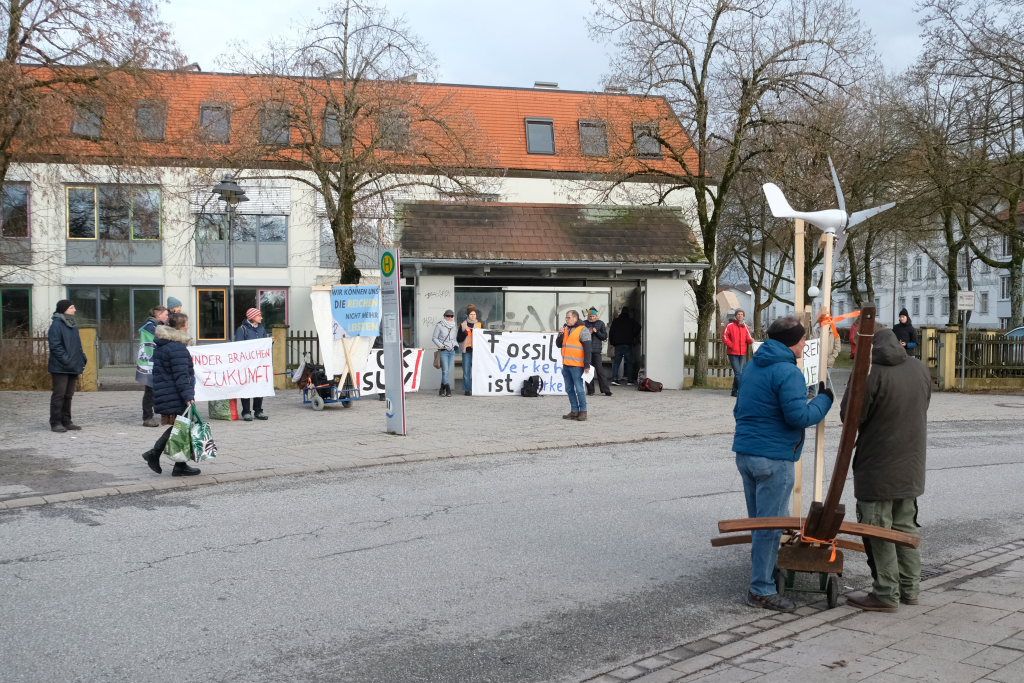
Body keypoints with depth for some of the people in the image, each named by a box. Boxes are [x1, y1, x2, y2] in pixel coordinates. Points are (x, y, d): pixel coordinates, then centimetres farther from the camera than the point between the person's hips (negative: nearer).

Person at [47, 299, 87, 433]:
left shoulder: (73, 324, 15)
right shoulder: (56, 324, -10)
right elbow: (55, 346, -17)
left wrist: (81, 358, 10)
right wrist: (66, 360, -22)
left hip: (73, 367, 8)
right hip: (60, 368, -8)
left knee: (68, 395, 12)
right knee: (59, 395, -4)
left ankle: (66, 422, 18)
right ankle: (55, 423, 2)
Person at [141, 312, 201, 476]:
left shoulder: (161, 346, 15)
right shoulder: (178, 348, -16)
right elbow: (181, 376, -21)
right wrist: (188, 396, -22)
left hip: (163, 394, 10)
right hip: (176, 399, -10)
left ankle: (154, 453, 17)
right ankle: (180, 467, 5)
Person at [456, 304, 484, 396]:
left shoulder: (480, 324, 11)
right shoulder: (462, 325, 8)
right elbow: (458, 339, 6)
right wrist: (464, 334, -11)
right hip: (466, 350, 0)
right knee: (466, 371, -1)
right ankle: (467, 389, 4)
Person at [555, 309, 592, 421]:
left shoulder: (583, 330, -7)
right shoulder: (566, 329, 16)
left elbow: (587, 348, -11)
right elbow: (558, 344, 18)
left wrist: (587, 364, -16)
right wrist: (560, 334, -1)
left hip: (576, 365, -8)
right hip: (566, 364, 8)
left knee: (579, 389, -6)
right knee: (569, 389, 11)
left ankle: (583, 411, 1)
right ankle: (574, 411, 17)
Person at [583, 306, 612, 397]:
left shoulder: (600, 323, 7)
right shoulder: (584, 323, 8)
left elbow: (605, 336, 4)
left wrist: (596, 332, -10)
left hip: (596, 350, -1)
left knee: (600, 370, -5)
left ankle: (606, 390, -2)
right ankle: (590, 390, 9)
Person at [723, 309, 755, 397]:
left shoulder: (745, 327, 11)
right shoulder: (730, 326, -1)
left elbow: (748, 339, 8)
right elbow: (724, 336, -4)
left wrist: (751, 340, -14)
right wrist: (731, 345, -12)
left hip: (743, 353, 5)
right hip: (733, 353, -5)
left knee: (742, 372, 8)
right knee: (738, 372, -12)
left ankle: (735, 391, 19)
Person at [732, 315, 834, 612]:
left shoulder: (752, 366, 14)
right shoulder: (788, 372, -16)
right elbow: (799, 417, -20)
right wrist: (824, 398, -6)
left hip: (744, 452, 9)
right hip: (773, 459, -9)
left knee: (758, 520, 20)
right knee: (770, 525, -1)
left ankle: (761, 575, 32)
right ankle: (762, 590, 4)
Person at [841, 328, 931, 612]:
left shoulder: (870, 373, -20)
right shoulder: (920, 368, 3)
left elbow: (850, 417, -16)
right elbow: (923, 409, 14)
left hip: (878, 468, -7)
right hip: (911, 467, 7)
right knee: (906, 526, 18)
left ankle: (886, 594, 7)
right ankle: (910, 588, 25)